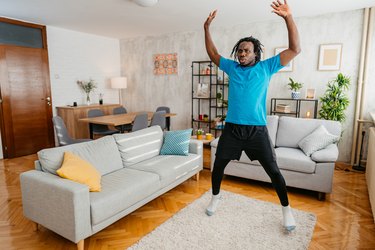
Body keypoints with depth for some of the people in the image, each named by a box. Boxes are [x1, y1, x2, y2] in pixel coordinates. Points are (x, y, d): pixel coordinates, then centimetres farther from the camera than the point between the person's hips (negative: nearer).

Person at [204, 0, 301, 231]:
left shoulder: (266, 67, 1)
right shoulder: (231, 67, 8)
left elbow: (295, 50, -4)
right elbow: (212, 53, 16)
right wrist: (207, 27, 6)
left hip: (257, 130, -2)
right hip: (232, 128, 2)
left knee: (273, 171, 6)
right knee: (218, 165, 11)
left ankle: (286, 209, 27)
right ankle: (216, 197, 37)